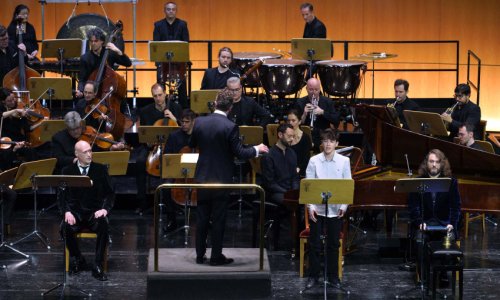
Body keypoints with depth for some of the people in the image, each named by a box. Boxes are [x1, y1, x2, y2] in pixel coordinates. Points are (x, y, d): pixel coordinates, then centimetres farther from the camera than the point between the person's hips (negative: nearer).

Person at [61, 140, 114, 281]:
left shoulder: (101, 169, 7)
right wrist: (67, 211, -15)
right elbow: (63, 195, 4)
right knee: (66, 227, -32)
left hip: (94, 213, 0)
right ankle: (78, 260, -5)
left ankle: (98, 266, -26)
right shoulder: (67, 171, 7)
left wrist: (105, 208, -14)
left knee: (103, 225, -34)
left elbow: (109, 193, 6)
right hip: (76, 213, 0)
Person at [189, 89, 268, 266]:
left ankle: (200, 255, 17)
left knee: (202, 218, 12)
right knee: (218, 220, 4)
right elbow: (240, 153, -15)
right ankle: (216, 257, 9)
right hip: (221, 180, -4)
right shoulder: (230, 127, -17)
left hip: (202, 178, 4)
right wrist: (257, 149, 2)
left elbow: (192, 145, 11)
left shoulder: (200, 122, -3)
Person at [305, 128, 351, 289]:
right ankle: (313, 276, 15)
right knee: (315, 244, 4)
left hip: (335, 210, 1)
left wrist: (344, 206, -9)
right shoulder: (314, 161, -3)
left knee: (334, 244, 9)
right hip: (317, 208, -1)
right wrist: (310, 206, -11)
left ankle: (333, 276, 19)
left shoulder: (344, 161, -1)